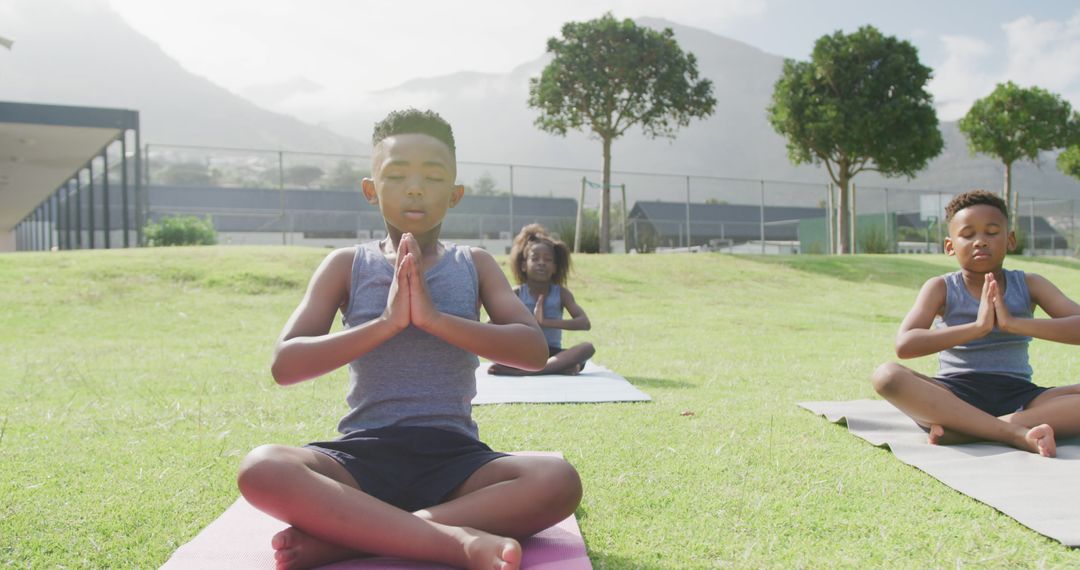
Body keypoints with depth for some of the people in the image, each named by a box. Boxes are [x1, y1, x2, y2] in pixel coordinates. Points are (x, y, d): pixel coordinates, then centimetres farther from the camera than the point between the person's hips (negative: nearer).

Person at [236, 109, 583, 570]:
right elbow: (285, 365, -5)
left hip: (453, 458, 1)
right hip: (363, 454, 0)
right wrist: (386, 323, -16)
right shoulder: (346, 265, 6)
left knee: (558, 481, -28)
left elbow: (534, 351, -6)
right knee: (261, 470, -31)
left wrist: (435, 317, -17)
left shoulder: (474, 265, 8)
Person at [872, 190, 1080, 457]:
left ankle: (962, 430, -28)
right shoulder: (941, 288, 2)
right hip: (956, 395, -2)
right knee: (887, 375, -30)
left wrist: (1015, 324, -20)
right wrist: (977, 327, -23)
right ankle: (1015, 433, -34)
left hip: (1018, 396, 2)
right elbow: (905, 345, -14)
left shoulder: (1029, 285, 8)